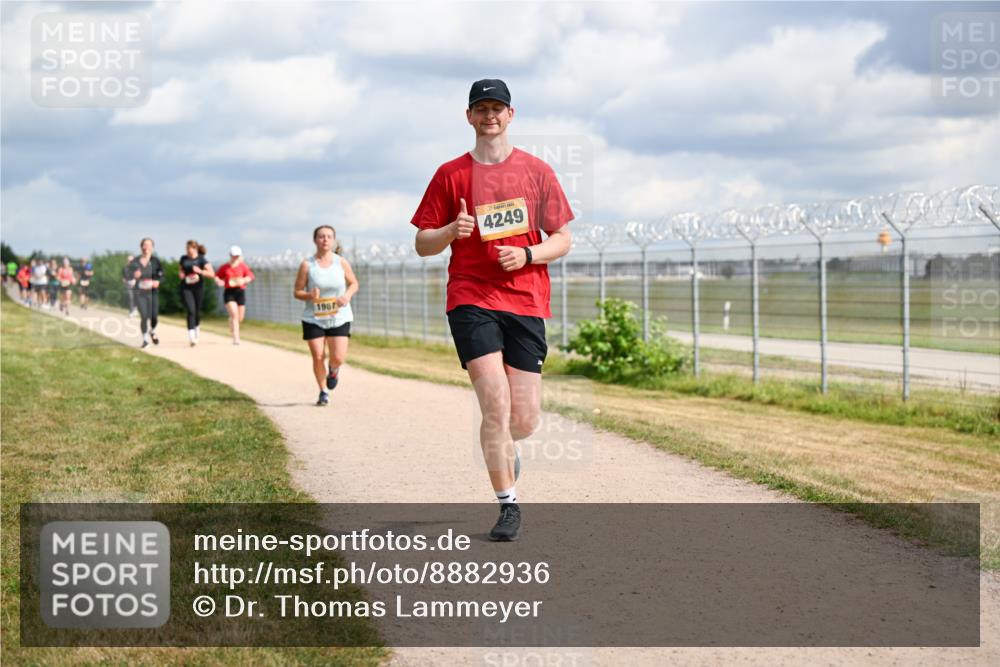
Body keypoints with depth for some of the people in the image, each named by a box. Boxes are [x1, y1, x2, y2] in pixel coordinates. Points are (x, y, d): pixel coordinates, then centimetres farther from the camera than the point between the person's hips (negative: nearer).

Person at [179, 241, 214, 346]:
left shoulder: (201, 260, -5)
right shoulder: (184, 258, 6)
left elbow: (212, 274, -12)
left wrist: (200, 271, -26)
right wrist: (181, 273, 3)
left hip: (198, 287, -1)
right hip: (186, 288, 1)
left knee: (197, 311, 11)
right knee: (191, 311, -14)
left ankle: (196, 329, 41)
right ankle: (191, 337, -19)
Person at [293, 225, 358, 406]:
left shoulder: (342, 263, -2)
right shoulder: (307, 265, -6)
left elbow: (354, 284, 10)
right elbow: (297, 292, -1)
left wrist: (347, 295, -12)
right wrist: (310, 296, -23)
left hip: (339, 318, 0)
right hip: (313, 319, 0)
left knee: (338, 358, -10)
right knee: (318, 357, -4)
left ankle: (333, 370, 29)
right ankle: (323, 392, 18)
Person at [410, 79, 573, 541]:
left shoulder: (537, 171, 9)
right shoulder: (450, 174, 7)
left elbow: (562, 240, 11)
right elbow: (423, 244, 8)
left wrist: (527, 254, -9)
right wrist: (452, 231, -13)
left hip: (526, 302, 1)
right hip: (471, 299, -1)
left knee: (524, 421, -1)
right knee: (496, 406, -14)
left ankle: (503, 447, 37)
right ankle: (508, 506, 0)